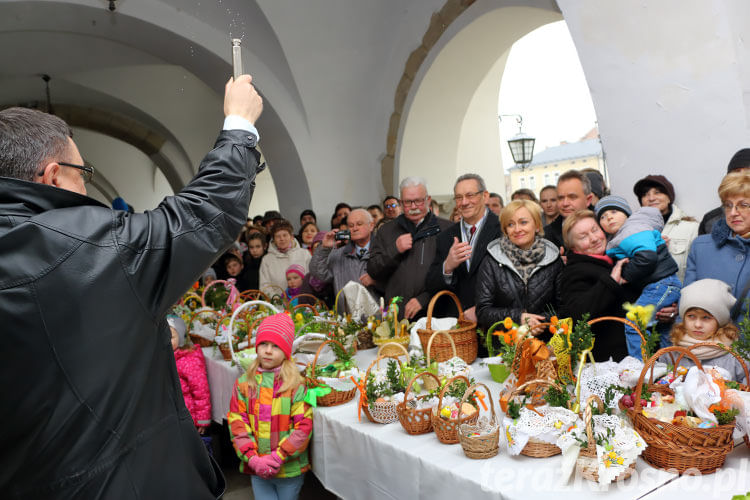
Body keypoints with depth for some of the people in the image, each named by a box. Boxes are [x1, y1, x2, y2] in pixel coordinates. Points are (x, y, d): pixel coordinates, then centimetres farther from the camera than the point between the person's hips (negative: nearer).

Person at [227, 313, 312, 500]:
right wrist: (252, 458, -11)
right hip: (257, 469, 2)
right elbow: (237, 422, -1)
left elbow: (303, 426, -10)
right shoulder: (244, 383, 1)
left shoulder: (296, 385, -8)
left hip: (290, 468, -2)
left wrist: (277, 458, -15)